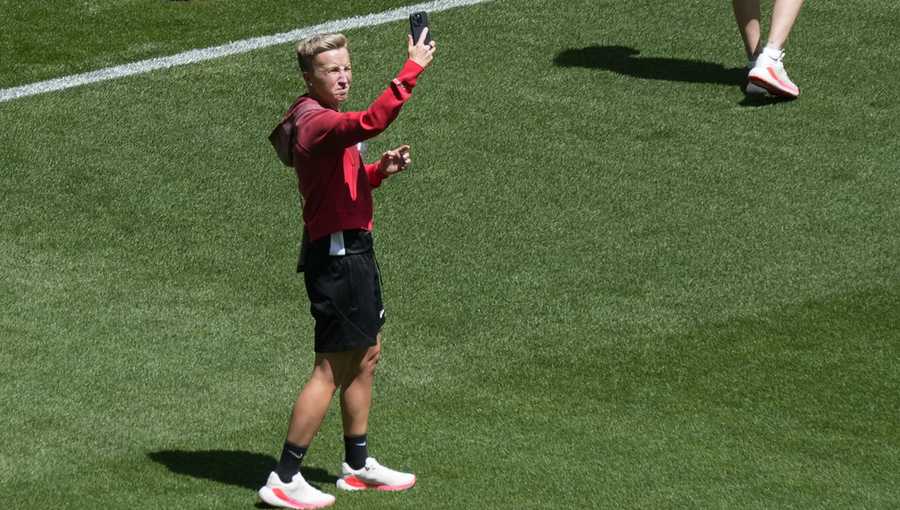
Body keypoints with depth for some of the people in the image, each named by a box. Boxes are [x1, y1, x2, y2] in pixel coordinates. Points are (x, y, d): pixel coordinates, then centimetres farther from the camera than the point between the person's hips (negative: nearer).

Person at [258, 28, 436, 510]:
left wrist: (380, 170, 5)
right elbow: (372, 121, -42)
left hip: (352, 249, 11)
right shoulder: (317, 122, -21)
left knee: (366, 355, 20)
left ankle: (358, 465, 33)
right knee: (331, 370, -6)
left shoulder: (324, 119, 13)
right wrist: (412, 68, -37)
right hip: (336, 253, -11)